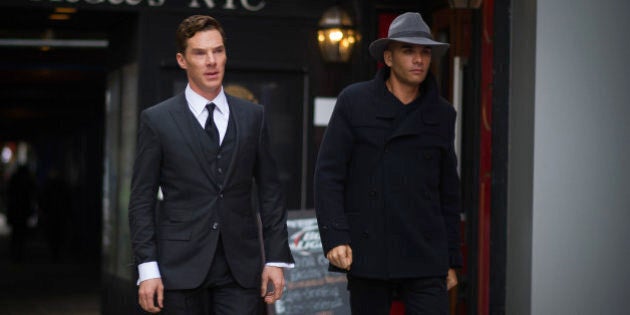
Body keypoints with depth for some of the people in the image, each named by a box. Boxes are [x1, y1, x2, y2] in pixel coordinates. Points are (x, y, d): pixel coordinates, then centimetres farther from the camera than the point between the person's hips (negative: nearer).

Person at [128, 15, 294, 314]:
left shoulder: (252, 116, 9)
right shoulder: (157, 120, 2)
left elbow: (270, 193, 10)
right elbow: (142, 200, 1)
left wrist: (276, 259, 3)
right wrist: (147, 269, -7)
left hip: (241, 269, 2)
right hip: (181, 267, -1)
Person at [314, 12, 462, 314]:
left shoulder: (442, 114, 8)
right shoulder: (354, 101, -1)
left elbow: (449, 191, 13)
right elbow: (328, 174, -4)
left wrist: (451, 259, 12)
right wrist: (334, 237, -15)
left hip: (425, 257, 2)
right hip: (367, 253, -2)